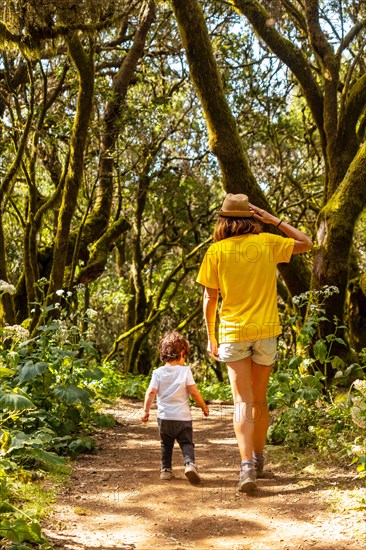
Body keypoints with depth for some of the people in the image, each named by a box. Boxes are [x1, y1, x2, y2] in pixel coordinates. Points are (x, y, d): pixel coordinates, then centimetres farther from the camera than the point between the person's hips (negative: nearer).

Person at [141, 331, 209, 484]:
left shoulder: (158, 372, 0)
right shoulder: (185, 371, -5)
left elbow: (151, 392, -7)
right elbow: (194, 391, -7)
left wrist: (146, 411, 0)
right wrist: (204, 407, 5)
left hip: (164, 417, 2)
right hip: (183, 417, -2)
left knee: (166, 444, 20)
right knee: (186, 443, 3)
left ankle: (165, 469, 19)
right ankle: (189, 463, -21)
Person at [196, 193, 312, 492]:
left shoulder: (216, 251, -2)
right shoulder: (267, 243, 0)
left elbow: (210, 299, 0)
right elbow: (306, 243, 16)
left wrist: (211, 338, 10)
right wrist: (273, 220, 11)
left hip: (234, 332, -2)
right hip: (266, 331, 2)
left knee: (243, 402, -3)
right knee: (259, 400, 16)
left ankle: (247, 464, -19)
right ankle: (259, 460, 31)